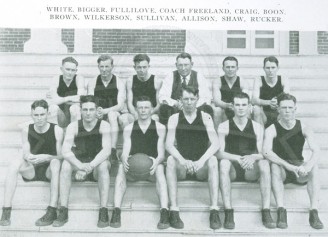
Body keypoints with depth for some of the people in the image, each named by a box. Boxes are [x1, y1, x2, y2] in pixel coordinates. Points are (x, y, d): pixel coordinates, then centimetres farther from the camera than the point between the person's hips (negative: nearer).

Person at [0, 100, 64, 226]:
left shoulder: (57, 130, -9)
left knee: (56, 162, -34)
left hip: (49, 171, -2)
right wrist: (28, 157, -26)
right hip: (31, 170, 3)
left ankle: (52, 211, -39)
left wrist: (46, 157, -30)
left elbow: (61, 156, -11)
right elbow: (25, 154, -2)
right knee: (16, 162, -25)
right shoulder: (26, 130, 1)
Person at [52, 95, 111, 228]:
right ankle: (63, 211, -26)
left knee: (103, 164, -33)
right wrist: (80, 166, -36)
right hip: (79, 165, 2)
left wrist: (90, 166, -37)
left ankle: (103, 211, -33)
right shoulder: (73, 126, -5)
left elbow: (107, 150, -22)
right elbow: (65, 151, -18)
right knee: (66, 163, -27)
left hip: (97, 168, -1)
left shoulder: (103, 125, -9)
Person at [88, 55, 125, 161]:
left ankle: (113, 151, -42)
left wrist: (105, 111, -27)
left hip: (114, 113, -1)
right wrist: (96, 110, -26)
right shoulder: (92, 83, 9)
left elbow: (120, 105, -9)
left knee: (112, 114, -36)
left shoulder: (119, 83, 2)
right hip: (98, 115, 2)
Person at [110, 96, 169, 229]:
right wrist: (124, 160, -26)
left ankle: (164, 212, -46)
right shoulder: (128, 129, 10)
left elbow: (161, 154, -2)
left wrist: (156, 161, -26)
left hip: (151, 169, -1)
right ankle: (116, 212, -39)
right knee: (121, 167, -31)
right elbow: (125, 153, 0)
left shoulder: (160, 128, 6)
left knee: (160, 168, -34)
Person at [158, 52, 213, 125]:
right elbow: (162, 97, -6)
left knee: (208, 109, -29)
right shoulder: (170, 78, 2)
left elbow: (206, 98, -8)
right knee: (163, 108, -30)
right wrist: (175, 103, -27)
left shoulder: (199, 77, 1)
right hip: (175, 110, 0)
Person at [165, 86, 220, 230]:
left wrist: (201, 161, -27)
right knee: (171, 160, -30)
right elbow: (169, 145, -9)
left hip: (201, 168, 0)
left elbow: (215, 144, -10)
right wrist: (182, 161, -28)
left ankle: (214, 211, -33)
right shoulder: (174, 118, 3)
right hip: (181, 169, 0)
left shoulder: (205, 117, 2)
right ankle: (174, 211, -32)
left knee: (213, 160, -30)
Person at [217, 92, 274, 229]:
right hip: (232, 170, -1)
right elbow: (219, 152, -8)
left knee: (264, 163, -28)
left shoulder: (257, 127, 8)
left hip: (251, 171, 1)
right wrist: (238, 159, -26)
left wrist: (253, 157, -25)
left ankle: (266, 213, -29)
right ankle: (228, 214, -35)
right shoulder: (224, 127, 3)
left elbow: (263, 153, -1)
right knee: (224, 163, -33)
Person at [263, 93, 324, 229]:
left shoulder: (304, 128, -2)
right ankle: (281, 211, -40)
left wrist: (307, 166, -39)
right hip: (282, 171, -1)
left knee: (314, 166, -28)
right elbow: (266, 151, -25)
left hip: (300, 170, 1)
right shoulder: (271, 130, -7)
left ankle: (314, 212, -34)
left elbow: (316, 151, -17)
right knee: (275, 166, -34)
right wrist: (288, 166, -38)